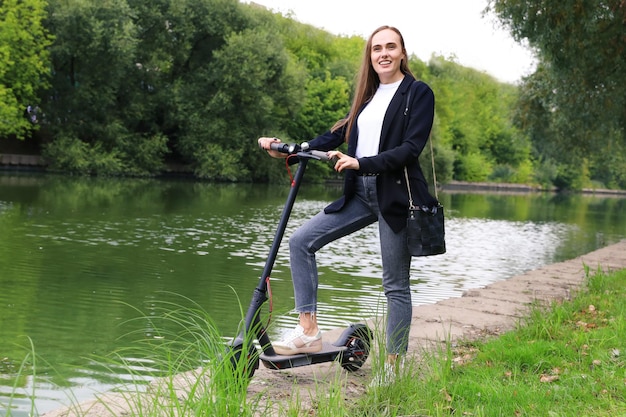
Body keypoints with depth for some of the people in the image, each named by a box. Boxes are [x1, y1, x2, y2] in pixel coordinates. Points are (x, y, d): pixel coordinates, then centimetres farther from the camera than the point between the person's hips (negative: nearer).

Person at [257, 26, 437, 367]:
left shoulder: (418, 93, -4)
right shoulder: (368, 95, 15)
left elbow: (410, 149, -15)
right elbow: (338, 135, 11)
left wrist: (361, 163, -26)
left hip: (395, 195, -6)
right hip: (360, 193, 7)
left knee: (396, 285, 1)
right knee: (301, 240, -4)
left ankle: (394, 366, 12)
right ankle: (308, 332, -1)